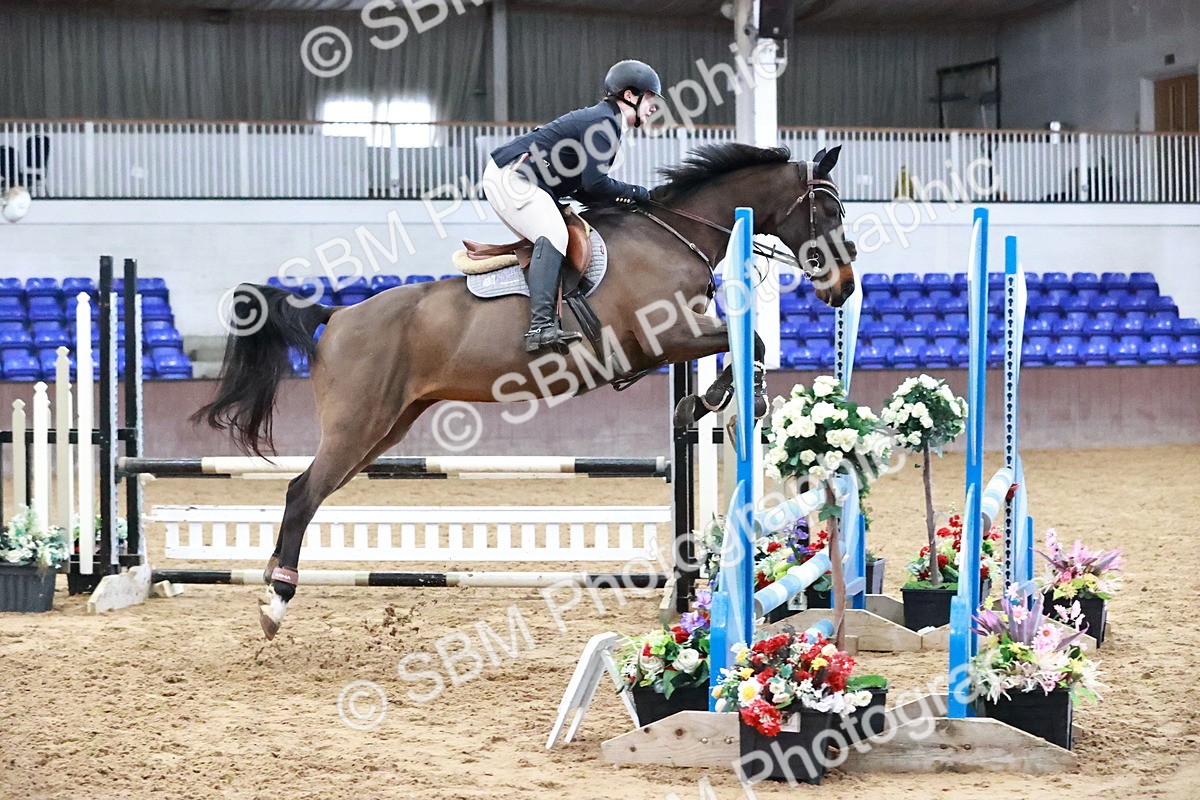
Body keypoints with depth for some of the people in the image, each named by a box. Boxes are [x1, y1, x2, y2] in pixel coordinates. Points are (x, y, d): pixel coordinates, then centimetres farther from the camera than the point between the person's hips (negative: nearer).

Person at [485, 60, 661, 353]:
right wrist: (638, 194, -8)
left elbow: (581, 189, 17)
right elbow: (594, 183, -21)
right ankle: (541, 326, -37)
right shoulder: (604, 123, -13)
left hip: (513, 178, 12)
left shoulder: (603, 120, 19)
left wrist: (622, 197, 6)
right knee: (553, 234, -24)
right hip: (511, 177, -12)